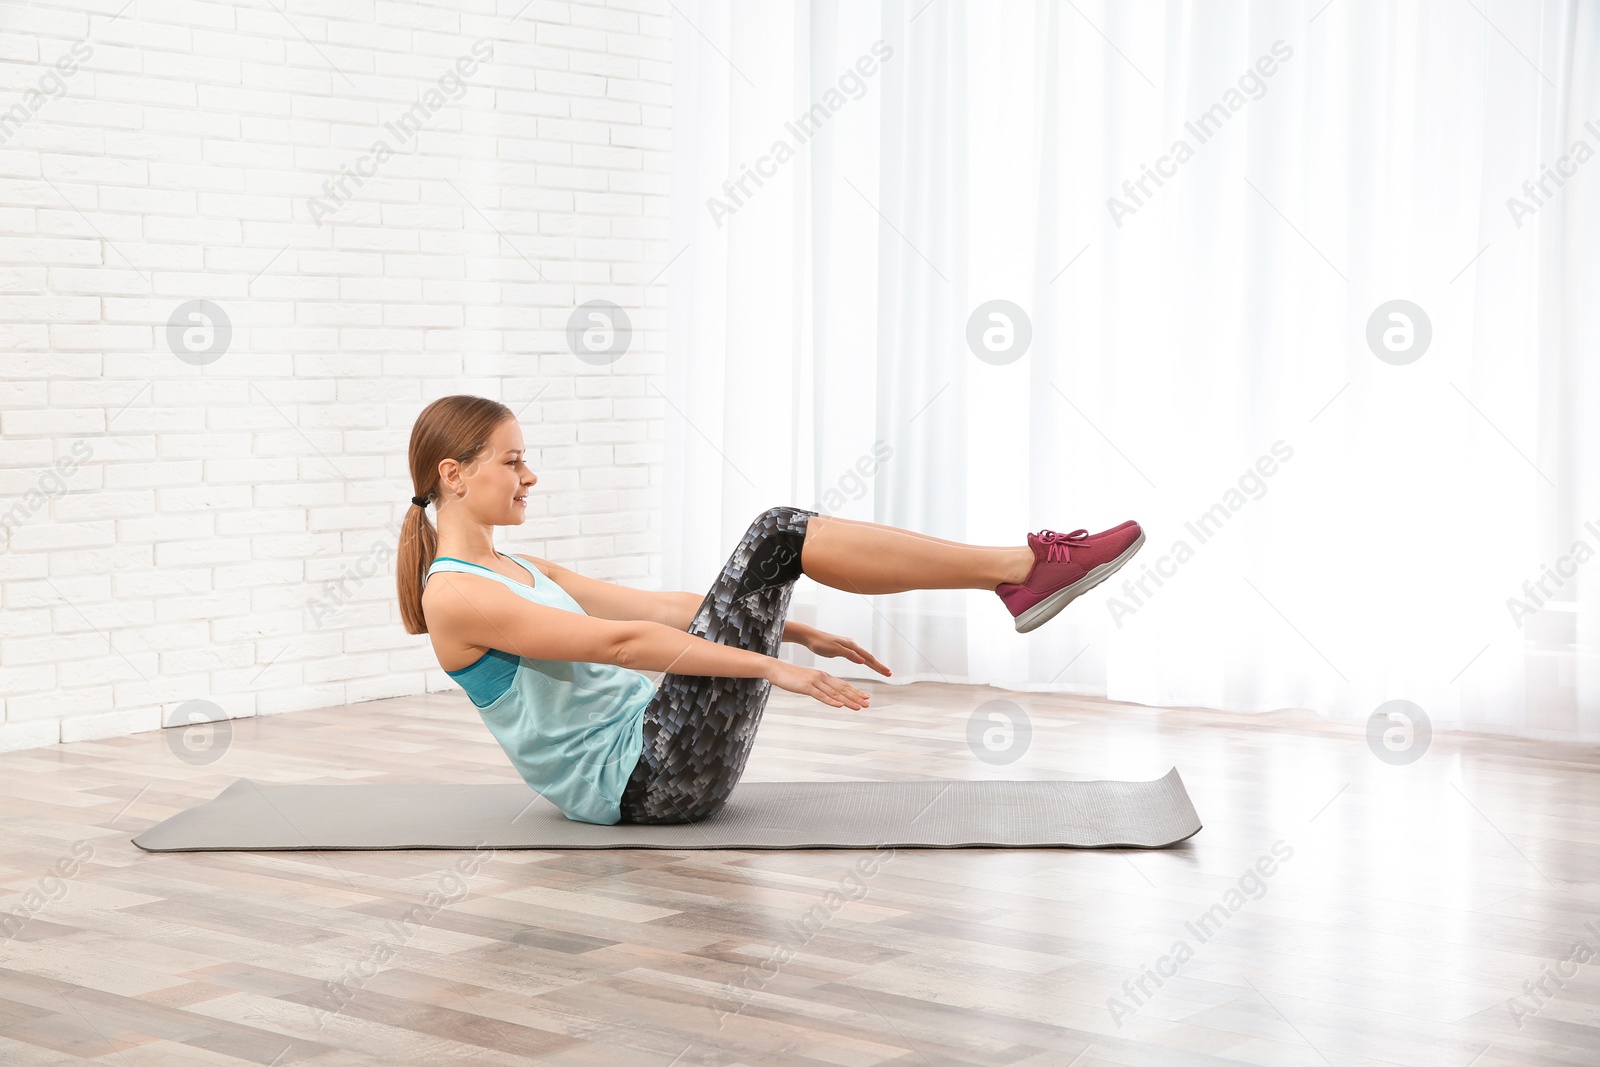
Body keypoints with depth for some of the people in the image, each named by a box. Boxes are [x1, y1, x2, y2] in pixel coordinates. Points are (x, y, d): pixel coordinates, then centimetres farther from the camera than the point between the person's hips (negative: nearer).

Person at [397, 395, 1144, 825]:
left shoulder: (519, 574, 18)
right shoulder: (454, 597, -12)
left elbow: (655, 609, 18)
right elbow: (618, 643, -19)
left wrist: (794, 628, 14)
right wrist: (771, 666, -22)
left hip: (655, 760, 9)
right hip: (648, 779, -9)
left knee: (775, 544, 2)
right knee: (777, 538, -14)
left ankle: (1018, 572, -3)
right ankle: (1023, 567, -11)